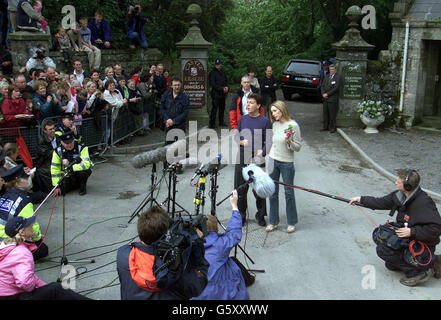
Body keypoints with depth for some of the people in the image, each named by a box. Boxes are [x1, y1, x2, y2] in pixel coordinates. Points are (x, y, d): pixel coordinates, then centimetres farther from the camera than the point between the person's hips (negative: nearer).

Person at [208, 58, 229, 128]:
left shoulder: (222, 72, 12)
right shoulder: (212, 73, -8)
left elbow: (226, 81, 18)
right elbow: (213, 84, -13)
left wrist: (227, 87, -4)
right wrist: (222, 89, -17)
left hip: (222, 94, 7)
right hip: (216, 94, -7)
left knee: (222, 108, 13)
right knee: (214, 109, -7)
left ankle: (221, 122, 24)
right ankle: (212, 124, -2)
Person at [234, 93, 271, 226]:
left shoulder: (265, 121, -2)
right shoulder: (243, 119, 10)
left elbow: (268, 142, -3)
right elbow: (236, 135, 16)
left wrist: (261, 153, -17)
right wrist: (241, 142, -5)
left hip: (257, 158, -3)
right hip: (242, 156, 3)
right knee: (240, 187, 6)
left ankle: (260, 215, 19)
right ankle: (241, 214, 20)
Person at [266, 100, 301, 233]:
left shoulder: (293, 125, -12)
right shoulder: (275, 125, 5)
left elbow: (298, 147, -9)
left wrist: (289, 142, -27)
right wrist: (269, 156, 12)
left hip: (287, 163, -5)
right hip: (273, 161, 5)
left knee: (289, 193, 7)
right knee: (273, 192, 9)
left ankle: (291, 222, 21)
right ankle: (273, 221, 21)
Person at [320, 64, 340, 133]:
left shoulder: (337, 77, -6)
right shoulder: (327, 76, 15)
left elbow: (336, 88, -14)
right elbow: (322, 86, 12)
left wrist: (327, 94, -14)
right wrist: (323, 93, -6)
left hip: (332, 99, -6)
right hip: (325, 99, 6)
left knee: (332, 114, -2)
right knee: (325, 113, 9)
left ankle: (333, 128, 7)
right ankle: (325, 127, 18)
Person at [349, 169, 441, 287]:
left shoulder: (424, 202, -28)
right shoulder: (400, 195, -5)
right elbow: (381, 202, 10)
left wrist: (412, 231, -29)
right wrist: (361, 199, 9)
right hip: (408, 240, 9)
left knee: (383, 249, -18)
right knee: (390, 265, 19)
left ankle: (417, 272, -8)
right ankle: (431, 262, 21)